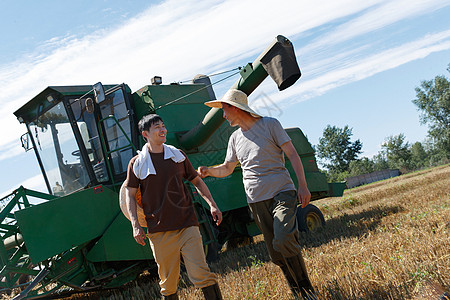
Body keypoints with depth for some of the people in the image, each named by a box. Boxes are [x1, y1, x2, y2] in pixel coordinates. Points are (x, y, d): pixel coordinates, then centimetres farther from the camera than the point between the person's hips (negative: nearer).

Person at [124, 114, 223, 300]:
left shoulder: (178, 155, 10)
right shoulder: (136, 163, 5)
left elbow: (197, 181, 18)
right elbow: (129, 194, 6)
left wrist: (212, 205, 8)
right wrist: (135, 225, -5)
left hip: (187, 225, 1)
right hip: (159, 231, -1)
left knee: (201, 275, -8)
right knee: (168, 283, 6)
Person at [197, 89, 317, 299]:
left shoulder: (270, 124, 1)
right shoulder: (235, 138, 15)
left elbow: (292, 154, -2)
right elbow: (227, 168, 23)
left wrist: (302, 186, -11)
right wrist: (209, 171, 1)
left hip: (282, 192, -5)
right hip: (256, 201, 5)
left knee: (283, 241, -23)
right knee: (276, 254, 3)